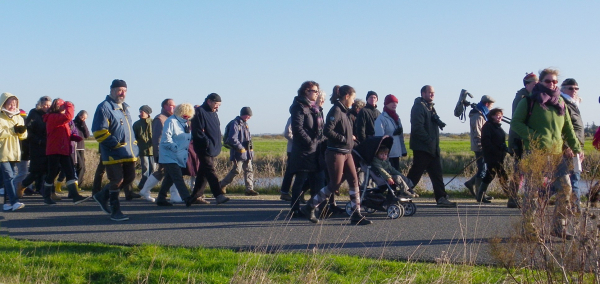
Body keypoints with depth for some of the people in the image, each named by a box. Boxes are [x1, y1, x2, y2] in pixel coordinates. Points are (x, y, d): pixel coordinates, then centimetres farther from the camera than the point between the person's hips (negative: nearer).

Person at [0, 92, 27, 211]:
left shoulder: (19, 118, 16)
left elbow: (24, 136, 12)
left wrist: (22, 131, -10)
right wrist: (13, 130, -20)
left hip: (14, 152, 6)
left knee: (10, 177, 8)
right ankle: (14, 201, -22)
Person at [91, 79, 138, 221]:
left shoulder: (125, 107, 19)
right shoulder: (105, 107, -10)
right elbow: (99, 131, -16)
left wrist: (133, 144, 16)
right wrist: (115, 144, -19)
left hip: (129, 153, 8)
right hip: (113, 153, -8)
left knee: (130, 177, 9)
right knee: (117, 180, -5)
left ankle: (103, 196, 27)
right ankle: (115, 211, 8)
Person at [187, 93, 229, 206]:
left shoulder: (214, 114, 20)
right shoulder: (199, 112, -8)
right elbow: (197, 132, -15)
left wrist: (218, 144, 13)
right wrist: (208, 143, -19)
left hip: (212, 149, 9)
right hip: (204, 148, -9)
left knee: (203, 173, 11)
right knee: (210, 170, -15)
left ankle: (196, 196, 17)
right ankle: (219, 195, -24)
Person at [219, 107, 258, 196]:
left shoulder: (245, 124, 17)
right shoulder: (235, 124, -12)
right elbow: (232, 139, -20)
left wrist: (250, 149, 13)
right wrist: (241, 148, -16)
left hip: (247, 153, 9)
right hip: (238, 152, -9)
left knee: (249, 170, 4)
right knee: (236, 170, -6)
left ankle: (249, 189, 5)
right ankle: (221, 185, 8)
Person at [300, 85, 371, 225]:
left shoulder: (343, 111, 14)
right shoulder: (336, 110, -14)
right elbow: (327, 131, -23)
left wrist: (350, 137, 5)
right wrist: (344, 139, -17)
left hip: (346, 153, 9)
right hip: (336, 153, -9)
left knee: (354, 182, 4)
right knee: (334, 185, -1)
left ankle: (356, 215, 7)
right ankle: (309, 207, 11)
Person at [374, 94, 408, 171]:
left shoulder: (396, 118, 16)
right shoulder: (381, 119, -10)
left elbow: (400, 135, 16)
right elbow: (379, 137, -15)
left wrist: (403, 150, 12)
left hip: (397, 153, 8)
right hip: (387, 154, -8)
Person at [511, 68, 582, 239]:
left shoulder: (560, 103, 16)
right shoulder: (529, 102, 1)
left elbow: (568, 128, 20)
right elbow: (516, 123, -5)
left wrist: (576, 148, 11)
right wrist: (533, 137, -15)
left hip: (557, 153, 5)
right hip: (535, 152, -5)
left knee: (565, 188, -1)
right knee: (533, 190, -3)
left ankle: (559, 227, 8)